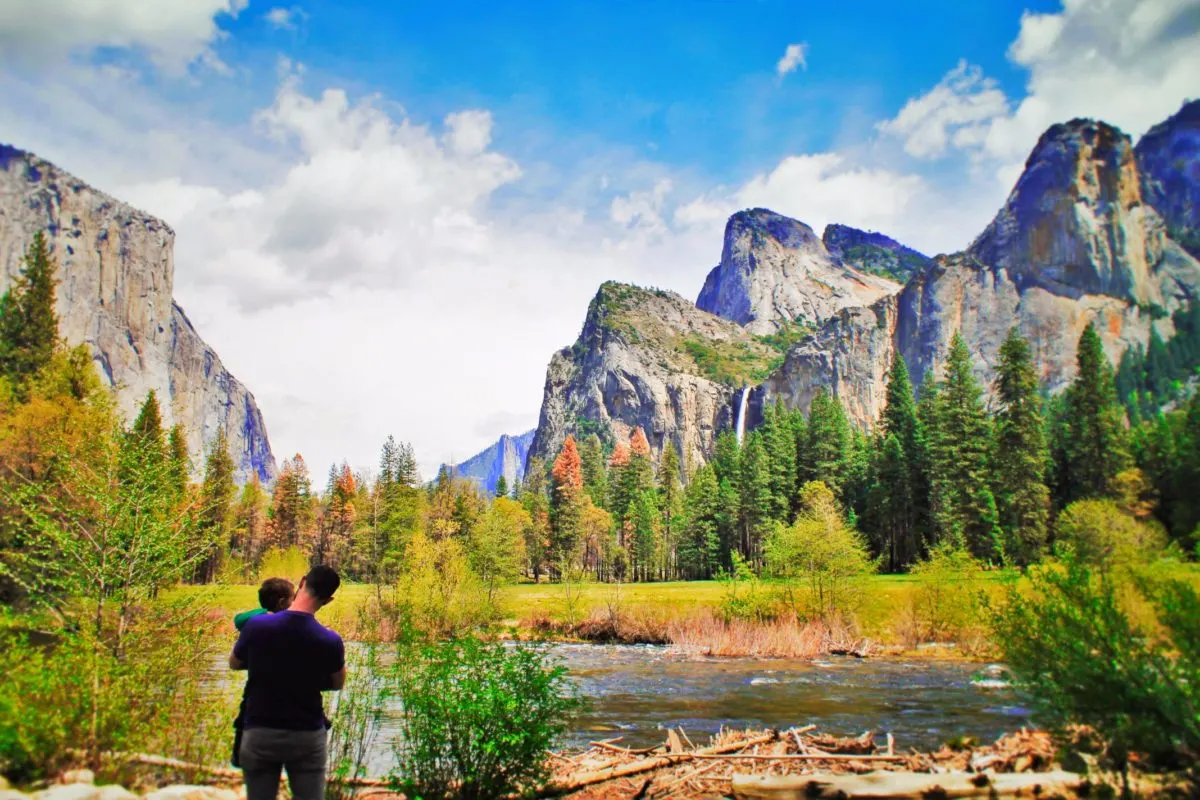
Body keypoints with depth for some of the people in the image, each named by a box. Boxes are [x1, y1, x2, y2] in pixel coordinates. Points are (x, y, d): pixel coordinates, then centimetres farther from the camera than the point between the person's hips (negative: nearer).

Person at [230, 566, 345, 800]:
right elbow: (337, 684, 6)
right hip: (307, 736, -1)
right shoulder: (330, 641, -14)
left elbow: (234, 663, 9)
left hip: (260, 734, 1)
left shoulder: (257, 626, -12)